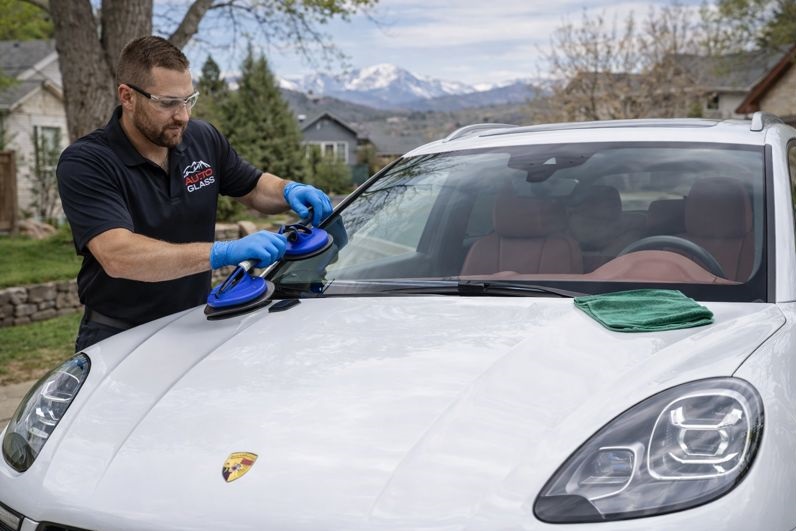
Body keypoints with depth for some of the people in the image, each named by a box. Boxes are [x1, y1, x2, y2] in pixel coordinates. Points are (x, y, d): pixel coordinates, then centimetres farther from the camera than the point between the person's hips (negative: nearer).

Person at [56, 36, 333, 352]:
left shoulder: (203, 138, 0)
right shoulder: (84, 163, -17)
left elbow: (254, 187, 18)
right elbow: (117, 257, -32)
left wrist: (289, 191, -7)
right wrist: (224, 253, -40)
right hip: (117, 337, -5)